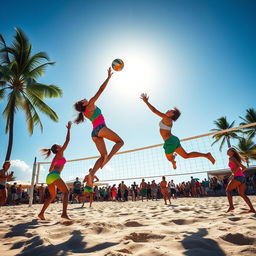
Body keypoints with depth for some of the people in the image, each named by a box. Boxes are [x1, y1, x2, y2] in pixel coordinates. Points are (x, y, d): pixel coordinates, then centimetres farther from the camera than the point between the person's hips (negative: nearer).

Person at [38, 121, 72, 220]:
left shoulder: (55, 158, 25)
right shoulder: (60, 153, 4)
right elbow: (67, 141, 0)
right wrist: (69, 129, 6)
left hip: (49, 176, 9)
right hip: (55, 176, -9)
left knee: (52, 196, 20)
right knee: (66, 192, -10)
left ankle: (41, 213, 14)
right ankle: (64, 213, -25)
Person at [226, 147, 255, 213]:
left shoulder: (231, 158, -2)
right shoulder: (236, 159, 24)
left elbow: (237, 166, -18)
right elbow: (244, 167, 28)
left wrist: (234, 174, -14)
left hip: (237, 177, -8)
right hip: (243, 177, 8)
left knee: (228, 190, 2)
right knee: (242, 194, 12)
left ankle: (231, 206, -10)